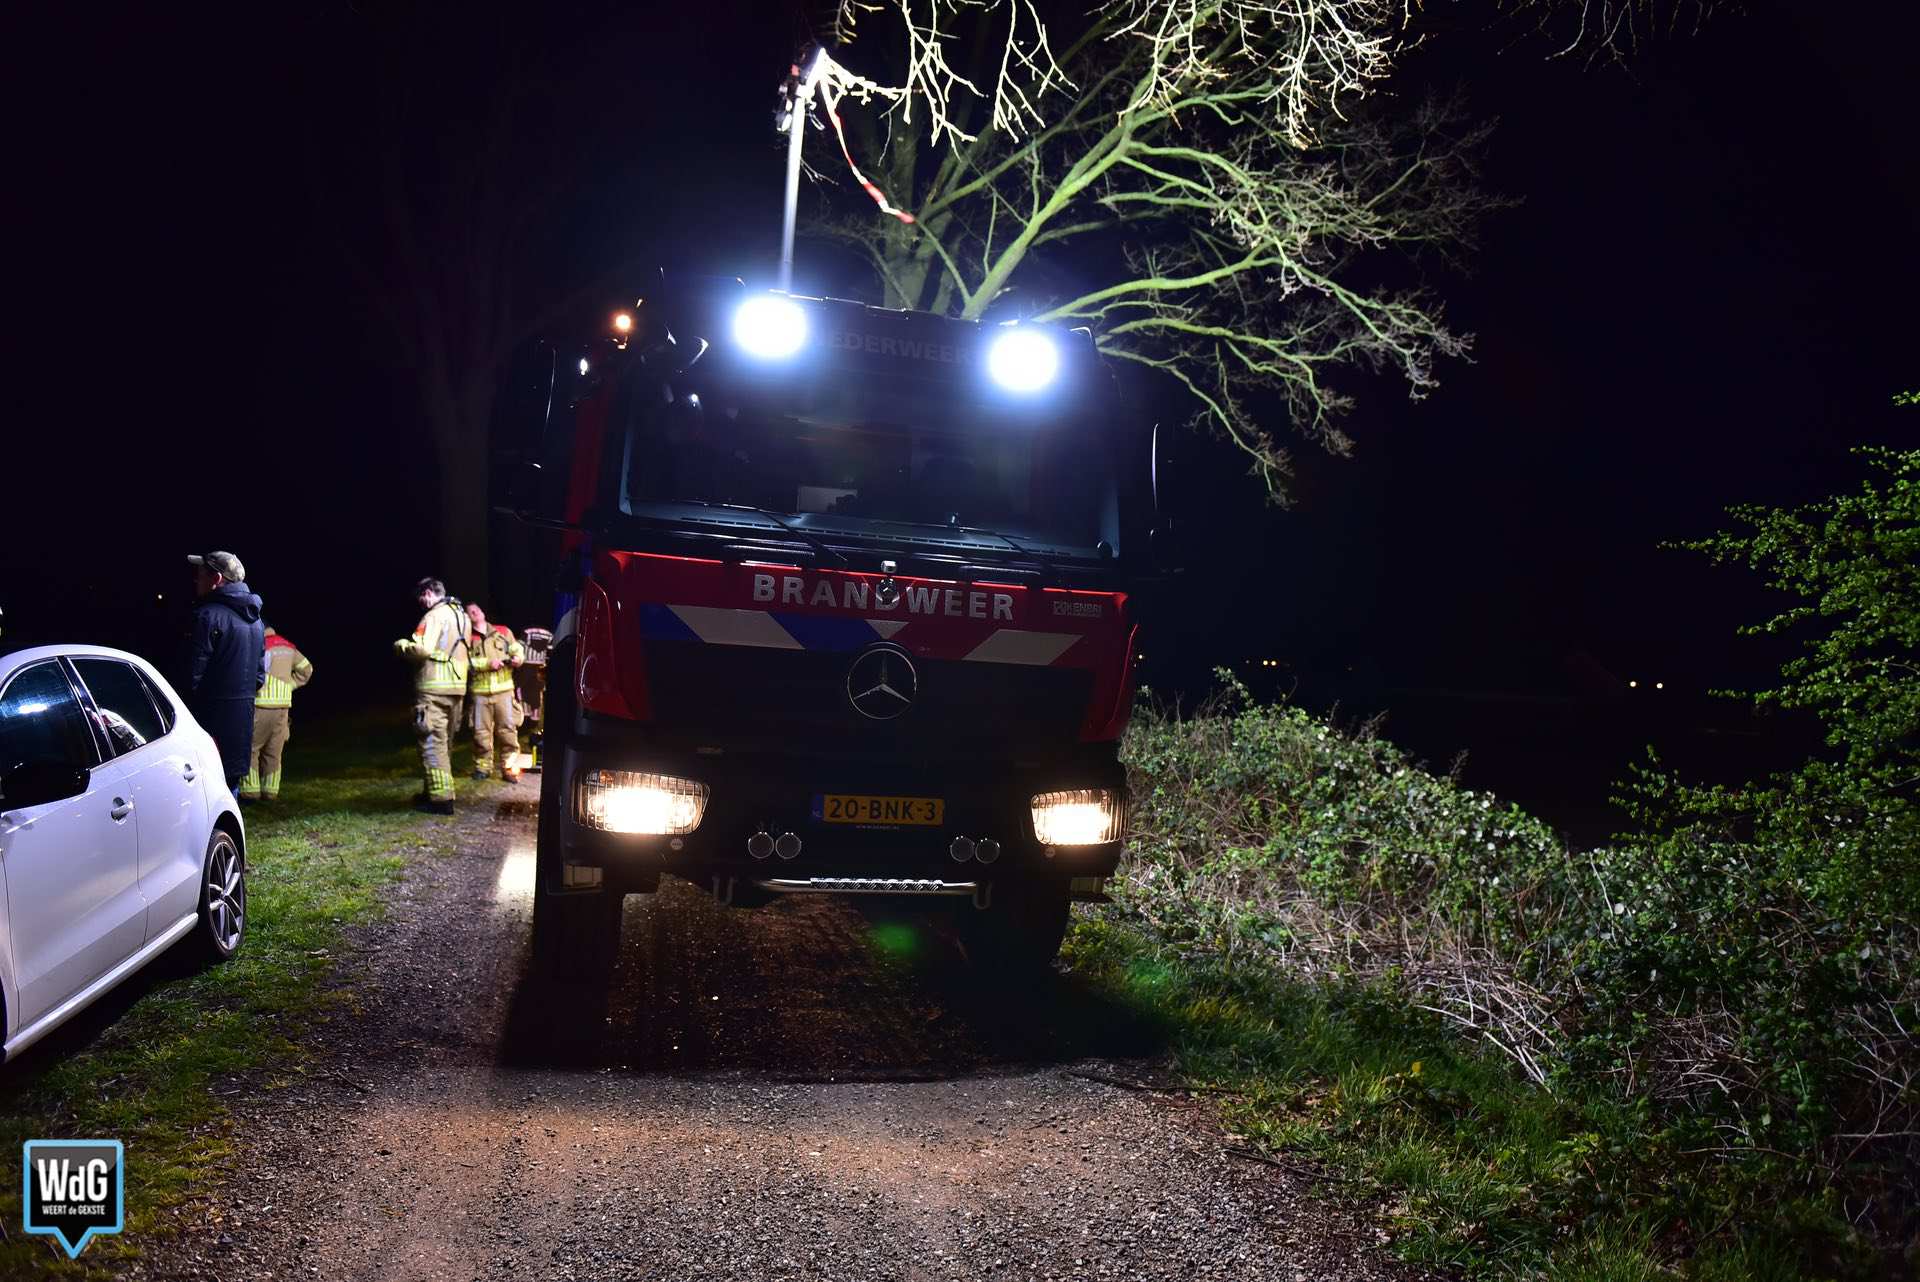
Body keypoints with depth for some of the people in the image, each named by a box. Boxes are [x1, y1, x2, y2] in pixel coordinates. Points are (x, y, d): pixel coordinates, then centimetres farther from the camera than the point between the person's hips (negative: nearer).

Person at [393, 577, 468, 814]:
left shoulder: (434, 615, -12)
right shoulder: (461, 615, 16)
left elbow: (421, 650, -22)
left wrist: (401, 645, -3)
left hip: (434, 688, -9)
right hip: (457, 686, 9)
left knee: (432, 742, -7)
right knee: (444, 741, 16)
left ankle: (441, 798, -9)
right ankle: (434, 791, 27)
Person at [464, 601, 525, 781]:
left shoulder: (503, 631, 14)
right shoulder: (467, 638, 8)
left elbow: (517, 649, 14)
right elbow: (466, 662, -4)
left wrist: (517, 658, -9)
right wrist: (488, 663, -14)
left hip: (503, 688, 0)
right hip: (479, 691, 0)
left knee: (507, 729, -4)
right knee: (481, 731, 3)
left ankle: (510, 767, 1)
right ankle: (483, 766, 15)